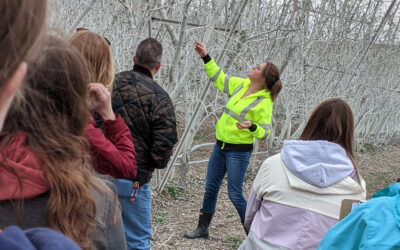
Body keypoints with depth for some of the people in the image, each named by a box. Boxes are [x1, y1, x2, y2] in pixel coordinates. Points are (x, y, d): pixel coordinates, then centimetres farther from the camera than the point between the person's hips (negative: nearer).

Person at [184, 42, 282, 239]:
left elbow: (264, 132, -17)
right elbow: (218, 77, 14)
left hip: (239, 151, -7)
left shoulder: (264, 102, -18)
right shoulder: (241, 85, 0)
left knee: (235, 194, -4)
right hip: (221, 145, 7)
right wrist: (206, 57, 8)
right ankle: (202, 228, 29)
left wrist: (252, 127, -37)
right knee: (210, 188, 15)